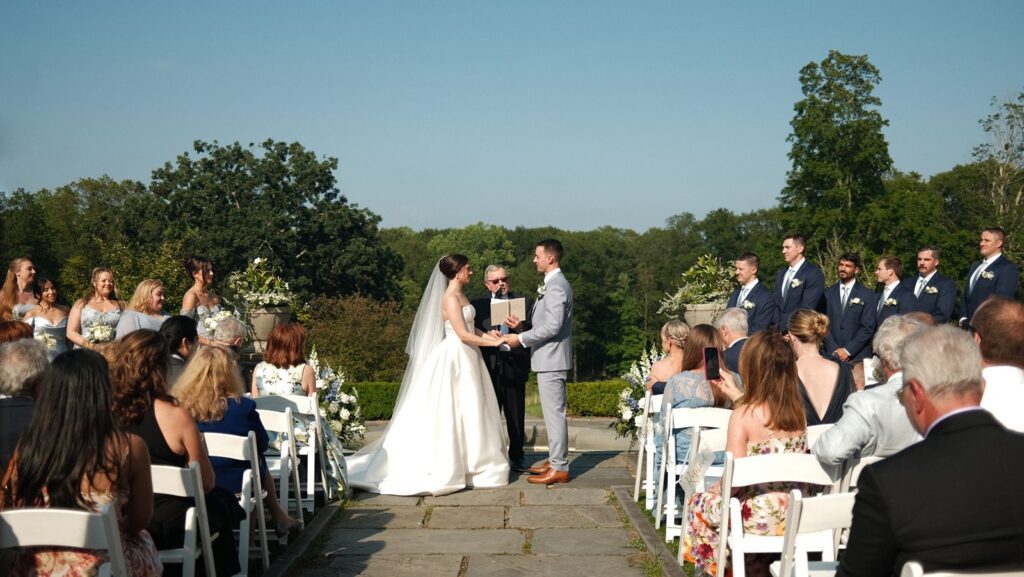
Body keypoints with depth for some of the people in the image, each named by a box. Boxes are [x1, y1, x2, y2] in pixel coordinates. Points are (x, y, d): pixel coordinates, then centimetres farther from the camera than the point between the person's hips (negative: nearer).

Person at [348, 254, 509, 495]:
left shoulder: (460, 296, 13)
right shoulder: (450, 298, -16)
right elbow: (463, 334, -21)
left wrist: (493, 337, 1)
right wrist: (494, 342, -16)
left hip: (466, 358, 9)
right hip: (455, 358, -9)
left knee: (466, 412, 11)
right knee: (451, 412, -4)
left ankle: (466, 462, 18)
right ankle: (447, 466, 2)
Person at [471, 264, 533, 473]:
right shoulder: (478, 305, 8)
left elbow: (529, 331, 1)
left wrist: (519, 327, -21)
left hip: (514, 367, 1)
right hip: (489, 367, 0)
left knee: (516, 417, 5)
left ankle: (516, 457, 14)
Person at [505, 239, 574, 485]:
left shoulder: (556, 286, -17)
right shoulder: (553, 283, 16)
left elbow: (553, 326, -23)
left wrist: (521, 338, -16)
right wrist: (522, 325, 8)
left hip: (552, 359, -11)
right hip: (548, 358, 11)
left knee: (554, 412, -6)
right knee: (553, 411, 15)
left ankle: (559, 468, -2)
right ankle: (555, 460, 23)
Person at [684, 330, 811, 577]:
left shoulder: (743, 415, -20)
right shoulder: (797, 411, -4)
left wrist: (716, 488, 1)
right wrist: (738, 396, 27)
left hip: (759, 517, -6)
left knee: (699, 503, 24)